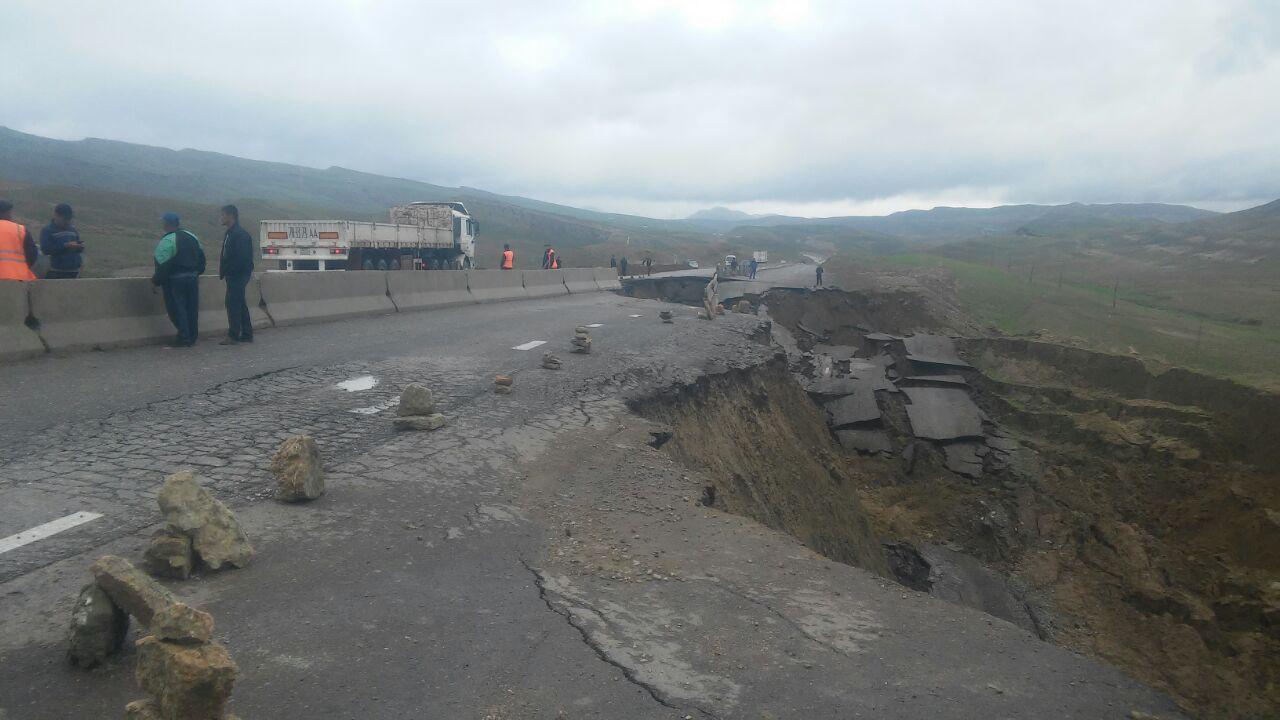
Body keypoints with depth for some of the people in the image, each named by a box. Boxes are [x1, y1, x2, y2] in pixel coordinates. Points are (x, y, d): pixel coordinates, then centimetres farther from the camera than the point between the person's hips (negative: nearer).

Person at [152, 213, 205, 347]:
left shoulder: (166, 241, -15)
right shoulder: (192, 237, 7)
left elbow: (163, 265, -17)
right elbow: (201, 256, 13)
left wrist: (156, 281, -8)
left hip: (174, 280, -7)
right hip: (192, 278, 7)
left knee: (176, 309, 0)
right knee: (192, 308, 11)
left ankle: (183, 337, -2)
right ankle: (192, 337, 17)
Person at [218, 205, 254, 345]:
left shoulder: (240, 234, -15)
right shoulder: (229, 233, 15)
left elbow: (240, 257, -21)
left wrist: (224, 272, -15)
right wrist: (223, 272, 7)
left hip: (238, 275, -10)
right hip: (234, 275, 10)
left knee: (233, 304, -9)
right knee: (240, 304, 13)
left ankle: (233, 336, -6)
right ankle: (247, 335, 19)